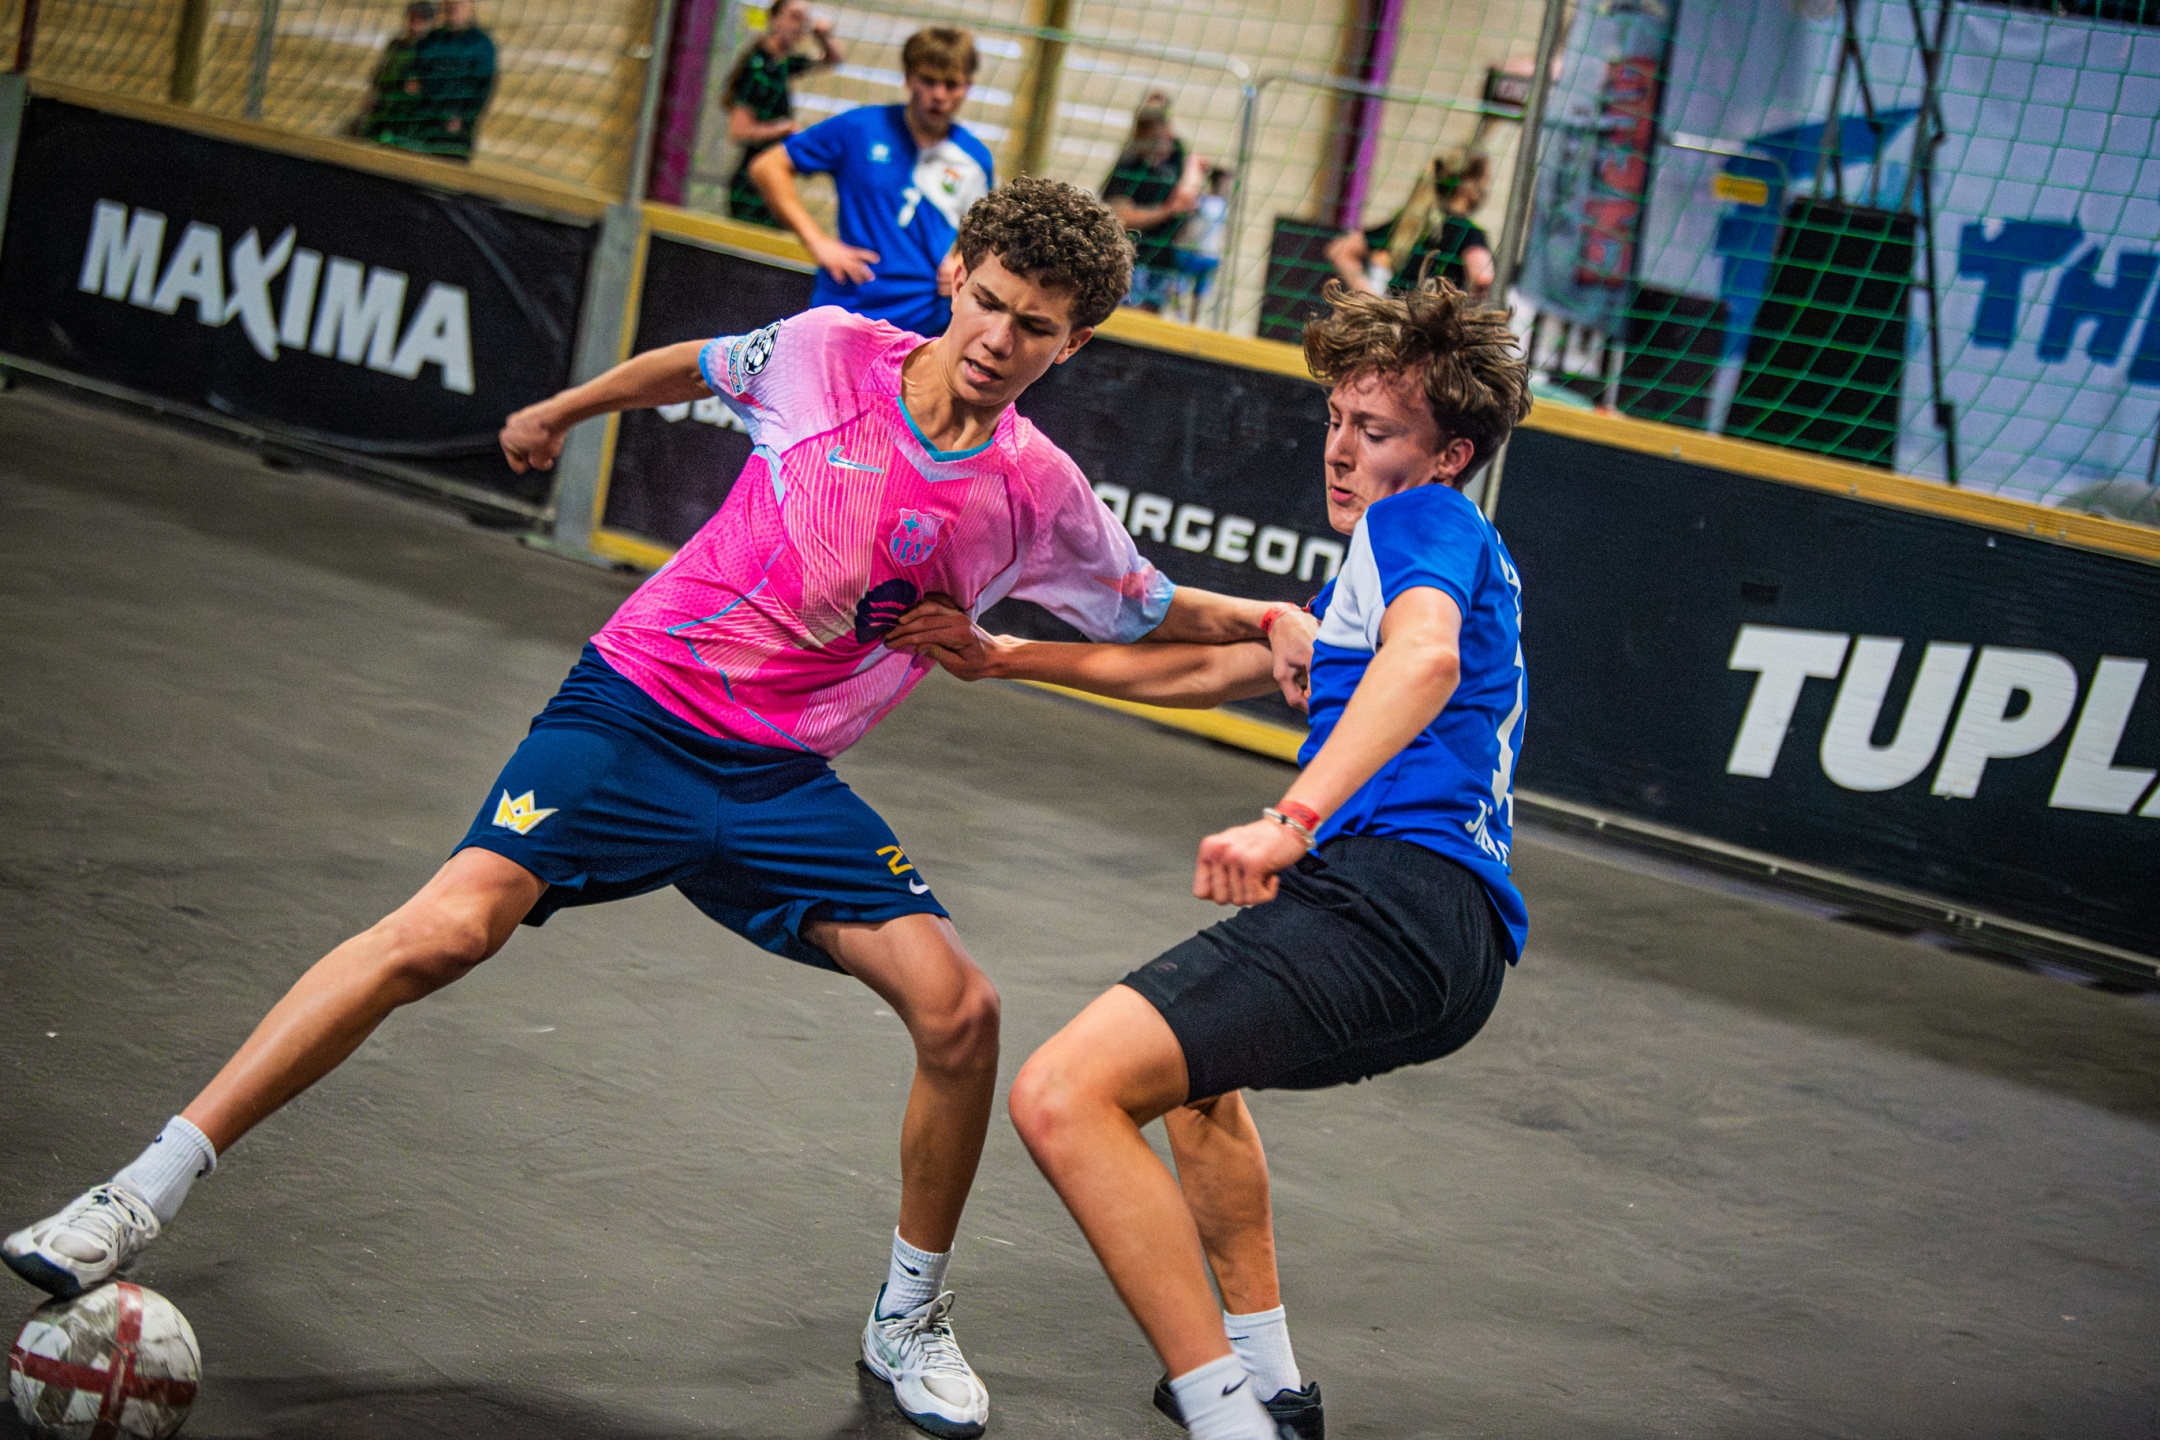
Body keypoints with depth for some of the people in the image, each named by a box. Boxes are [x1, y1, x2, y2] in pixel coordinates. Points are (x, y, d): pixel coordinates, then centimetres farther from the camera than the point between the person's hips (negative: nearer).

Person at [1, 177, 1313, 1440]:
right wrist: (562, 411, 31)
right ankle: (144, 1195, -17)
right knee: (447, 927, -24)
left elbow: (1154, 613, 15)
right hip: (636, 708, -2)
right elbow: (696, 367, 16)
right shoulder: (826, 352, -6)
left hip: (785, 780, 2)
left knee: (958, 1010, -15)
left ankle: (910, 1321, 11)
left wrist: (1274, 624, -1)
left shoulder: (1042, 497, -3)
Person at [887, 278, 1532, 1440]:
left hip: (1387, 887, -11)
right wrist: (1007, 658, 35)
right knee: (1193, 1065, 39)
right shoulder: (1444, 559, 31)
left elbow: (1426, 656, -25)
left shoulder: (1419, 522, -1)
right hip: (1454, 945, 11)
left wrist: (1294, 818, -39)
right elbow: (1205, 667, 37)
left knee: (1063, 1097, -21)